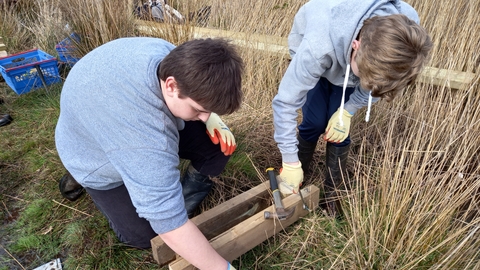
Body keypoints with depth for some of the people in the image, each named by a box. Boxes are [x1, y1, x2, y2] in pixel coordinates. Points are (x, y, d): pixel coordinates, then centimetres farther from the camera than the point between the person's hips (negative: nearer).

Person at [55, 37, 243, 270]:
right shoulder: (150, 138, -47)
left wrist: (212, 119, -18)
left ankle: (188, 197, 12)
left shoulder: (171, 56, -25)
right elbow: (169, 221, -41)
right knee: (144, 236, -1)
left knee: (219, 143, -11)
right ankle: (83, 177, 15)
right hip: (100, 158, -5)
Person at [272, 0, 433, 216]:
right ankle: (300, 174, 17)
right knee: (315, 123, -10)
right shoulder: (317, 47, -47)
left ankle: (334, 188, 16)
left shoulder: (404, 34, -34)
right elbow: (285, 102, -37)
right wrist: (291, 163, -32)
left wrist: (348, 111, -21)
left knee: (340, 128, -6)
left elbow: (377, 81, -12)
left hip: (350, 56, 2)